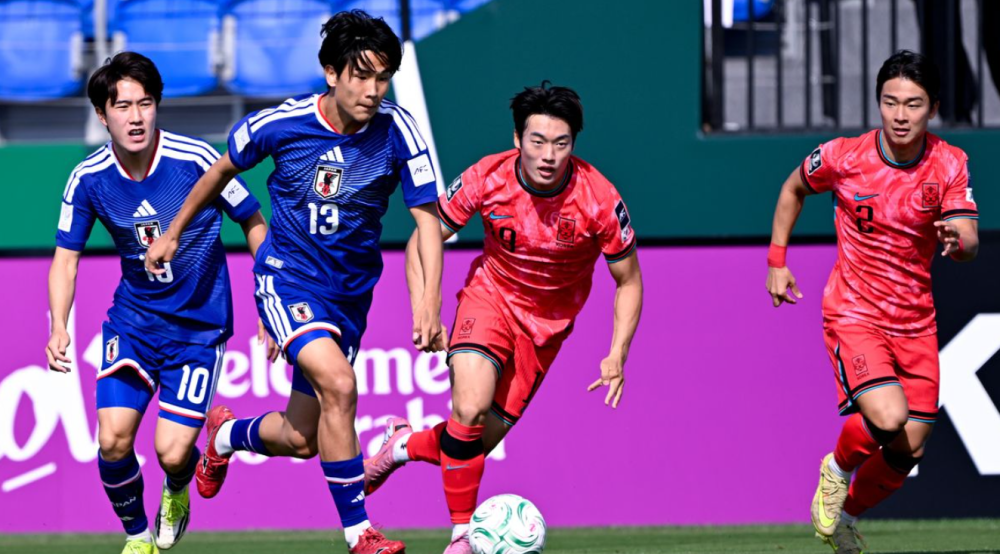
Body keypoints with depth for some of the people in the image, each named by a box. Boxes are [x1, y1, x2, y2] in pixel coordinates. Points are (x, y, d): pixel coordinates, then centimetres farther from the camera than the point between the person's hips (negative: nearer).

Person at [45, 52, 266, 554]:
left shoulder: (196, 160, -17)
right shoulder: (88, 180, -10)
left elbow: (253, 222, -4)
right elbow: (66, 258, -2)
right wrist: (59, 328, -18)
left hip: (200, 324, -2)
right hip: (133, 320, 2)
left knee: (172, 451, -12)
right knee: (113, 441, -13)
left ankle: (177, 492, 27)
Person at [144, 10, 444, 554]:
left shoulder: (397, 131, -15)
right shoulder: (280, 124, -15)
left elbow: (427, 217, -12)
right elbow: (223, 169, 5)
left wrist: (430, 297, -27)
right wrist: (174, 233, 15)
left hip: (349, 292, 3)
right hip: (286, 277, -3)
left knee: (300, 439, 9)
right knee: (338, 384, -29)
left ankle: (227, 435, 45)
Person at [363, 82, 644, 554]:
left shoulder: (599, 200, -22)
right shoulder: (487, 179, -20)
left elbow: (628, 281, -8)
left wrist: (617, 356, -19)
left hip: (547, 321, 1)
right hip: (491, 295, -1)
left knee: (480, 442, -2)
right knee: (470, 408, -26)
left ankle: (404, 445, 30)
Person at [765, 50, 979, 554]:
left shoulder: (949, 164, -8)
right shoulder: (841, 157, -11)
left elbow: (969, 242, -17)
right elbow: (794, 189, 10)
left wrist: (957, 240, -40)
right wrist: (777, 261, 7)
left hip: (915, 320, 3)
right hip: (853, 313, -3)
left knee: (908, 449, 3)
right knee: (887, 418, -26)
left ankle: (847, 513, 32)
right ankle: (838, 469, 7)